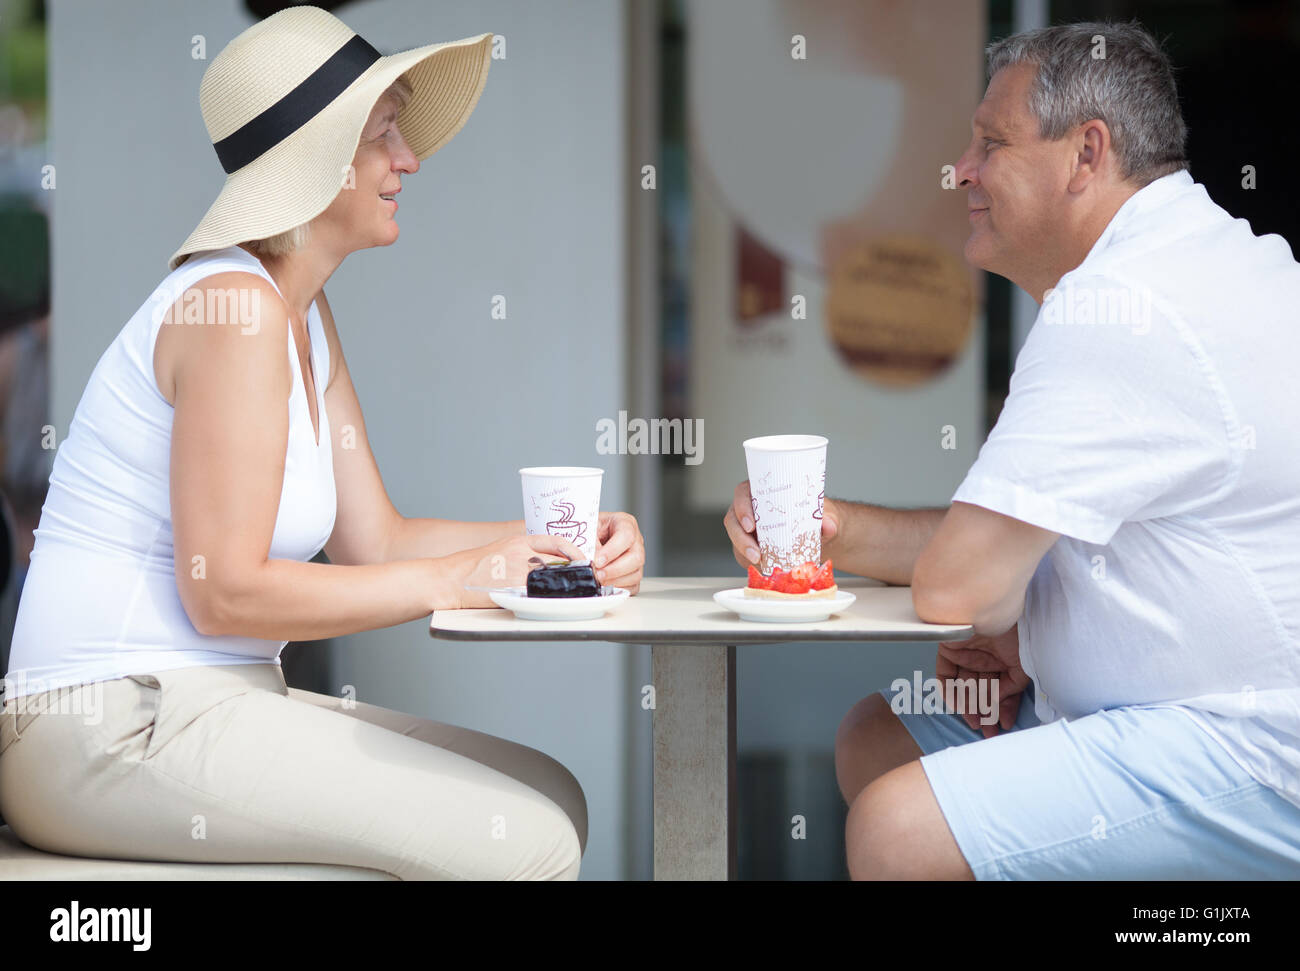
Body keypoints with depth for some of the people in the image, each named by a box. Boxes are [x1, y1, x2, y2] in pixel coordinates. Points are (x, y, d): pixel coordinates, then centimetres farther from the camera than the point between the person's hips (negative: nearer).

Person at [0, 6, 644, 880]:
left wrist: (567, 543, 0)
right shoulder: (235, 305, -16)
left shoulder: (305, 311, 14)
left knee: (553, 796, 5)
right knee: (528, 842, -18)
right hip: (115, 726, -10)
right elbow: (224, 593, -20)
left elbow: (372, 539, 13)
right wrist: (454, 579, -15)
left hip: (207, 701, 10)